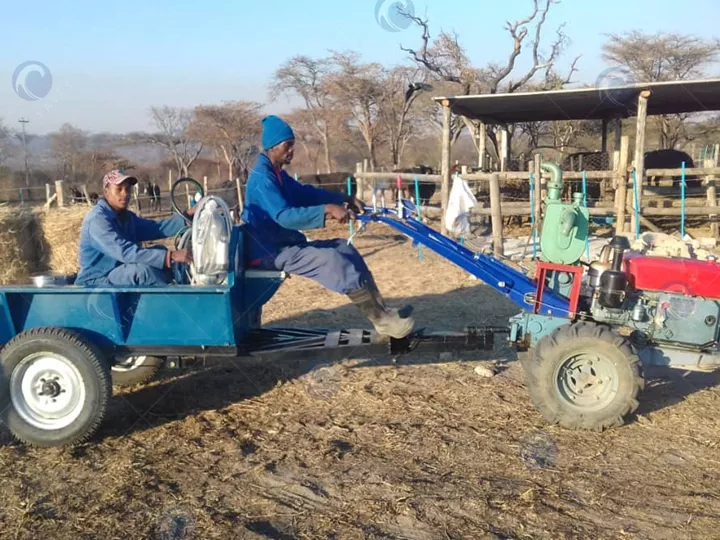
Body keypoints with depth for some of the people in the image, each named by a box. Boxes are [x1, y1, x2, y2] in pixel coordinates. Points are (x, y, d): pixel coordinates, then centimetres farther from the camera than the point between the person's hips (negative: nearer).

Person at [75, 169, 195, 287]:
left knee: (159, 252, -3)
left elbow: (156, 228, -2)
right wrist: (171, 256, -38)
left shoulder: (126, 216, 10)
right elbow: (125, 251, -32)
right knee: (143, 269, -31)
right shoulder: (97, 219, -20)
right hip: (96, 282, -9)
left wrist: (187, 215, -14)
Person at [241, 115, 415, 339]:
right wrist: (327, 210, -36)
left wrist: (345, 199, 6)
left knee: (343, 247, 3)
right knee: (334, 260, -24)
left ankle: (380, 309, 1)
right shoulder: (262, 177, -19)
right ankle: (381, 320, -20)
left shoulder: (277, 173, 14)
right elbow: (284, 216, -30)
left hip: (284, 245, 10)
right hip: (271, 252, -10)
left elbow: (306, 193, 18)